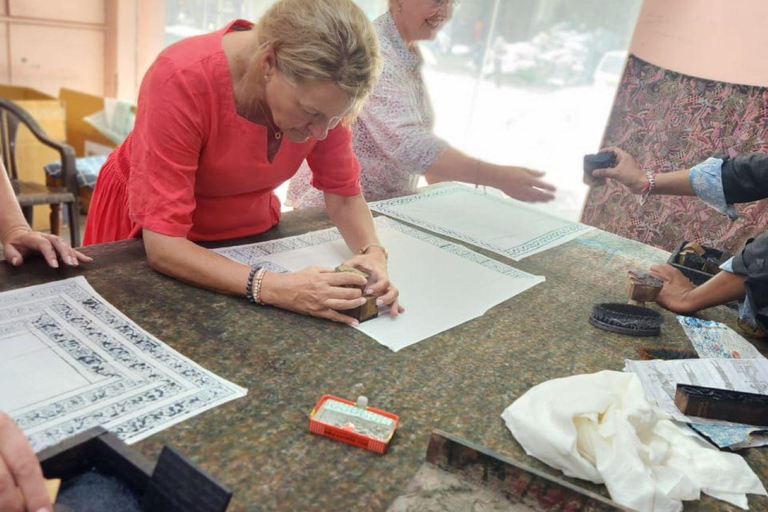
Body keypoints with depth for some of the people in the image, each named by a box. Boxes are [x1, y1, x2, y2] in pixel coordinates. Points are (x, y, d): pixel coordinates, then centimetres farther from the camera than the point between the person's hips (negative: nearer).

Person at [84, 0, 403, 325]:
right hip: (158, 243, -2)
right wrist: (273, 288, -43)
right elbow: (162, 244, -31)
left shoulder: (322, 93, -20)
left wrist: (372, 253, -28)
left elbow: (344, 194, -9)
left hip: (247, 231, 2)